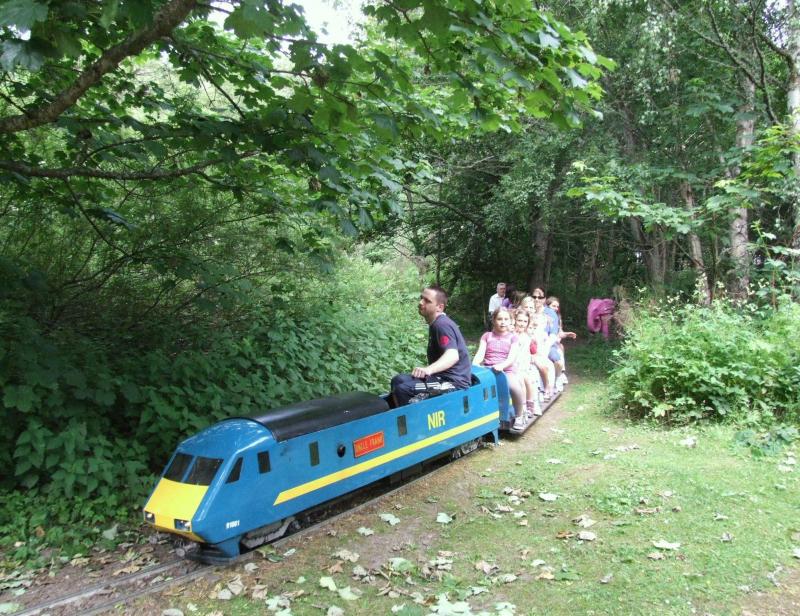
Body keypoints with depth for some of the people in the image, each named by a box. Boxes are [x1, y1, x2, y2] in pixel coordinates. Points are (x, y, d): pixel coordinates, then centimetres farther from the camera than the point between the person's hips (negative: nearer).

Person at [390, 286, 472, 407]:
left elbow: (453, 355, -34)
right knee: (398, 380, 11)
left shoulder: (442, 324, -18)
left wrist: (428, 369, -48)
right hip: (444, 377, 11)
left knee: (403, 389, -25)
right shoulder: (436, 324, 15)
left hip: (454, 382, -11)